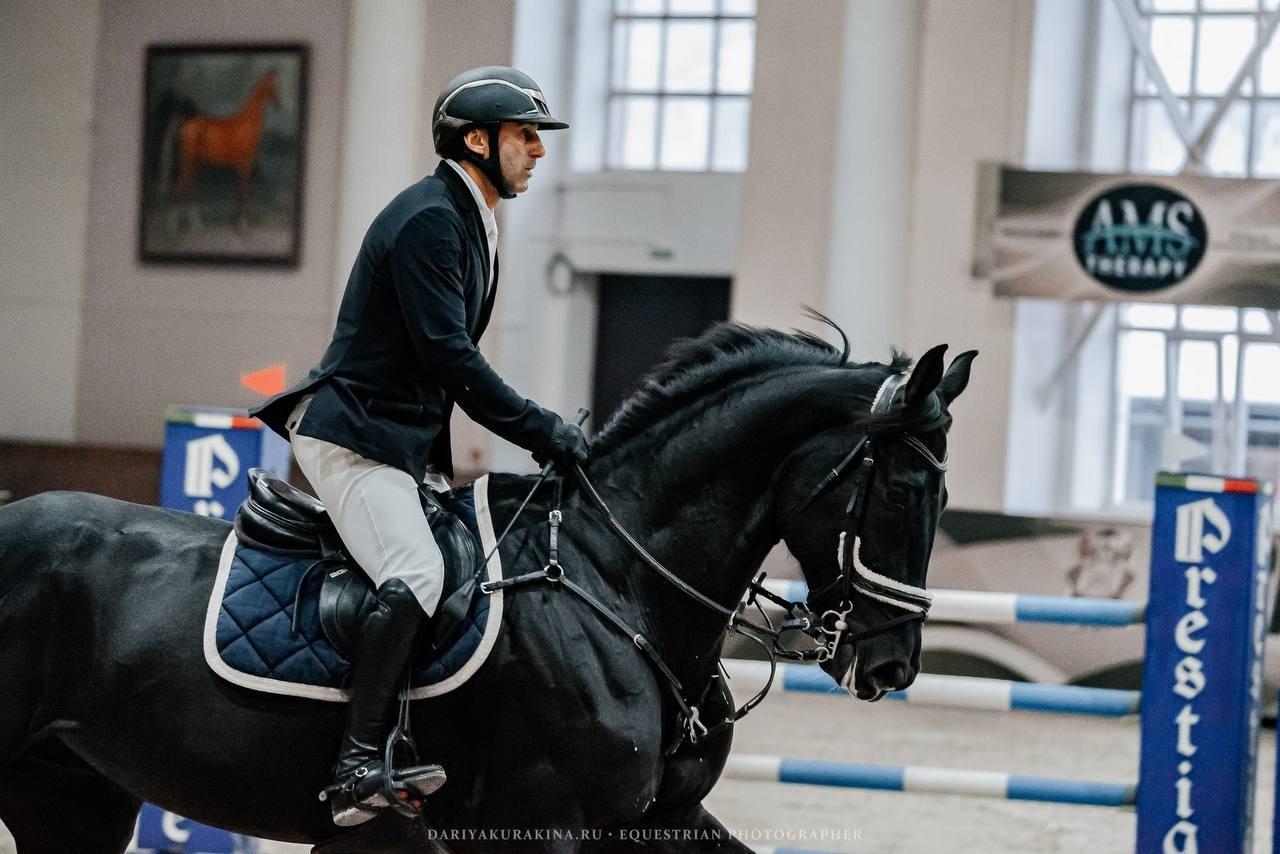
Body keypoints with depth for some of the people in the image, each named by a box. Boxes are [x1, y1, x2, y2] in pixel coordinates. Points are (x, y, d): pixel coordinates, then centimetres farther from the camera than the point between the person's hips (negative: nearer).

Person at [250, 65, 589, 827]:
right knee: (417, 574, -26)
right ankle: (360, 763, -28)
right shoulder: (428, 221, -15)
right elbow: (450, 358, -20)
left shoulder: (468, 223, 17)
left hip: (408, 442, 11)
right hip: (352, 436, -11)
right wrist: (541, 431, -17)